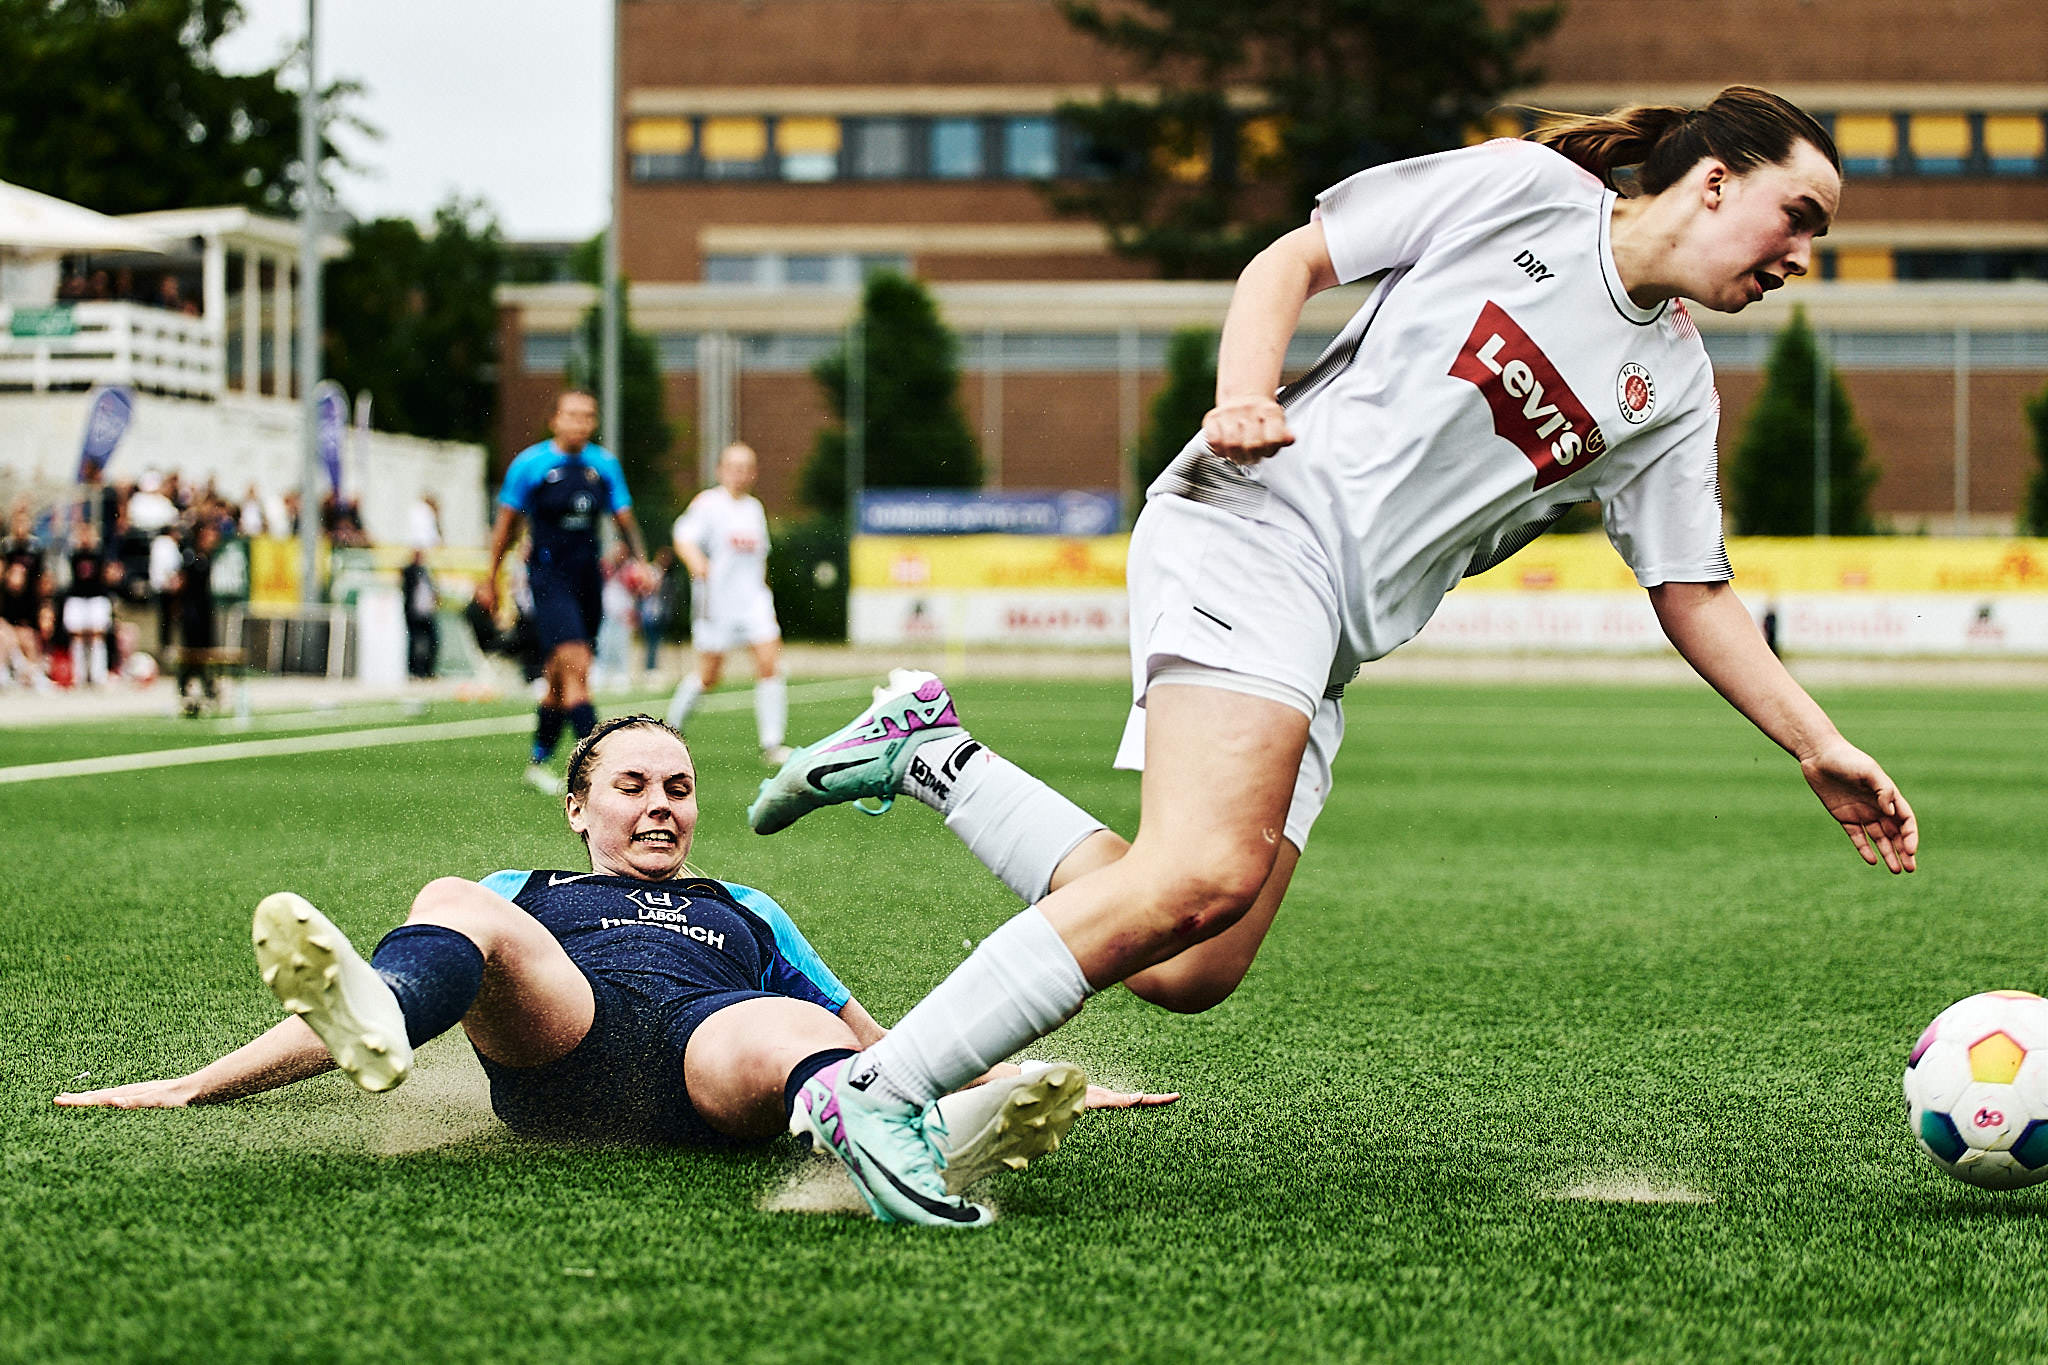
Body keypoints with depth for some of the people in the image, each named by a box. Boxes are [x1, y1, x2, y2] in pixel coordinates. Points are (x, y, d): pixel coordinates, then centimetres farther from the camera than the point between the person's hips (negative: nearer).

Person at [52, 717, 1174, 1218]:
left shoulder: (744, 912, 42)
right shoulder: (520, 893, 38)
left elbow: (875, 1037, 40)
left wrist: (1045, 1083, 28)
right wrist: (190, 1087, 21)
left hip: (710, 1042, 0)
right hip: (553, 1050, 0)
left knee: (790, 1039, -38)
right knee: (452, 903, -28)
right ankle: (374, 1022, -65)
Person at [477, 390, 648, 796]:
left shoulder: (604, 465, 7)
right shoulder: (529, 464, -4)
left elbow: (625, 519, 9)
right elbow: (507, 523, 3)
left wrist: (641, 560, -8)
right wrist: (490, 580, 6)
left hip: (588, 578, 5)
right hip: (549, 578, -5)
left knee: (560, 681, 12)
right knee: (577, 669, -17)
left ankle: (539, 761, 28)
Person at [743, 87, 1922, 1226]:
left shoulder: (1671, 392, 17)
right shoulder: (1521, 189, 2)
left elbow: (1696, 595, 20)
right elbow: (1289, 263, 5)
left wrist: (1822, 749, 12)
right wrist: (1246, 401, -12)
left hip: (1329, 647, 7)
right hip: (1261, 527, -7)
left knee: (1191, 973, -7)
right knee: (1210, 872, -28)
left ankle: (935, 757, 10)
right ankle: (876, 1093, -24)